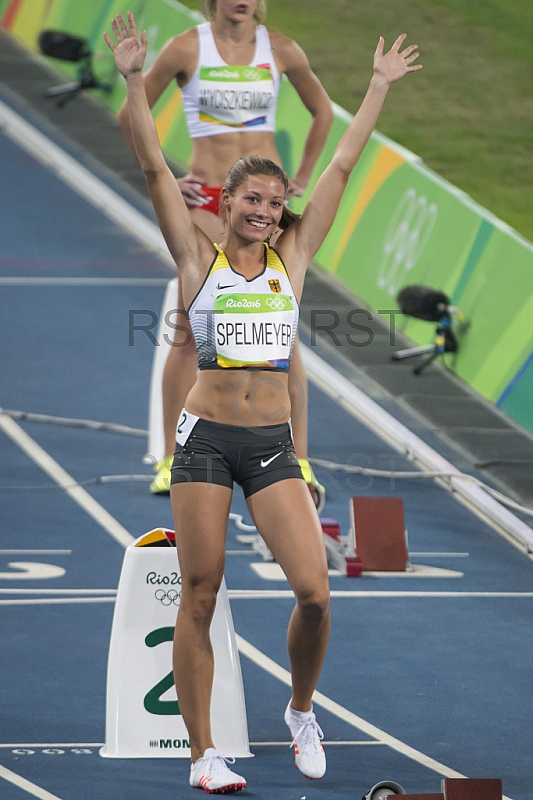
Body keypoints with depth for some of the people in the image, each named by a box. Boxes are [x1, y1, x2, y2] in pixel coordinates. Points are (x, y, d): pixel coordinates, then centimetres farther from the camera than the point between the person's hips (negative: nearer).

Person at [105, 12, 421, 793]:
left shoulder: (292, 258, 9)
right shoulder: (199, 258, 3)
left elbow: (341, 167, 13)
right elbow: (155, 167, -3)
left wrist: (380, 88, 16)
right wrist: (134, 81, -9)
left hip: (273, 443, 2)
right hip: (207, 438, -2)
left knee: (314, 590, -11)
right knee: (199, 597, -1)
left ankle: (302, 711, 15)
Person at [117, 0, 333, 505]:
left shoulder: (281, 51, 3)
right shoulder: (187, 49, -3)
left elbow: (322, 111, 20)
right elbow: (130, 116, 5)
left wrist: (302, 178, 13)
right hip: (206, 199, -1)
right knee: (190, 330, -1)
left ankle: (300, 462, -1)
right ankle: (171, 459, 7)